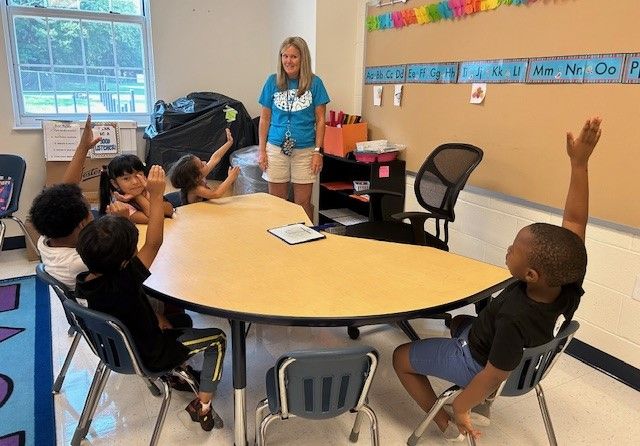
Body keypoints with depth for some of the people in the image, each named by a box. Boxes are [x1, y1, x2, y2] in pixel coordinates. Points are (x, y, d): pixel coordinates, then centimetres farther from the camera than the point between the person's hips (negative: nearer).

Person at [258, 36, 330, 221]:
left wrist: (318, 151, -5)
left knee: (303, 203, 6)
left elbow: (320, 120, 0)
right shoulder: (273, 81, 2)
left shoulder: (314, 83, -2)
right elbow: (264, 119, 6)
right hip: (276, 149, 2)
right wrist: (261, 151, 1)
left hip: (305, 150, -1)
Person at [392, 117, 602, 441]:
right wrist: (579, 163, -27)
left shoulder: (516, 317, -41)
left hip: (475, 362, -6)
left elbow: (493, 377, -29)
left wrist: (461, 406, -13)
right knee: (461, 321, 35)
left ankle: (448, 427, 18)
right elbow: (575, 220, -20)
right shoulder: (570, 284, -26)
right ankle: (483, 406, 28)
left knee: (400, 357, 9)